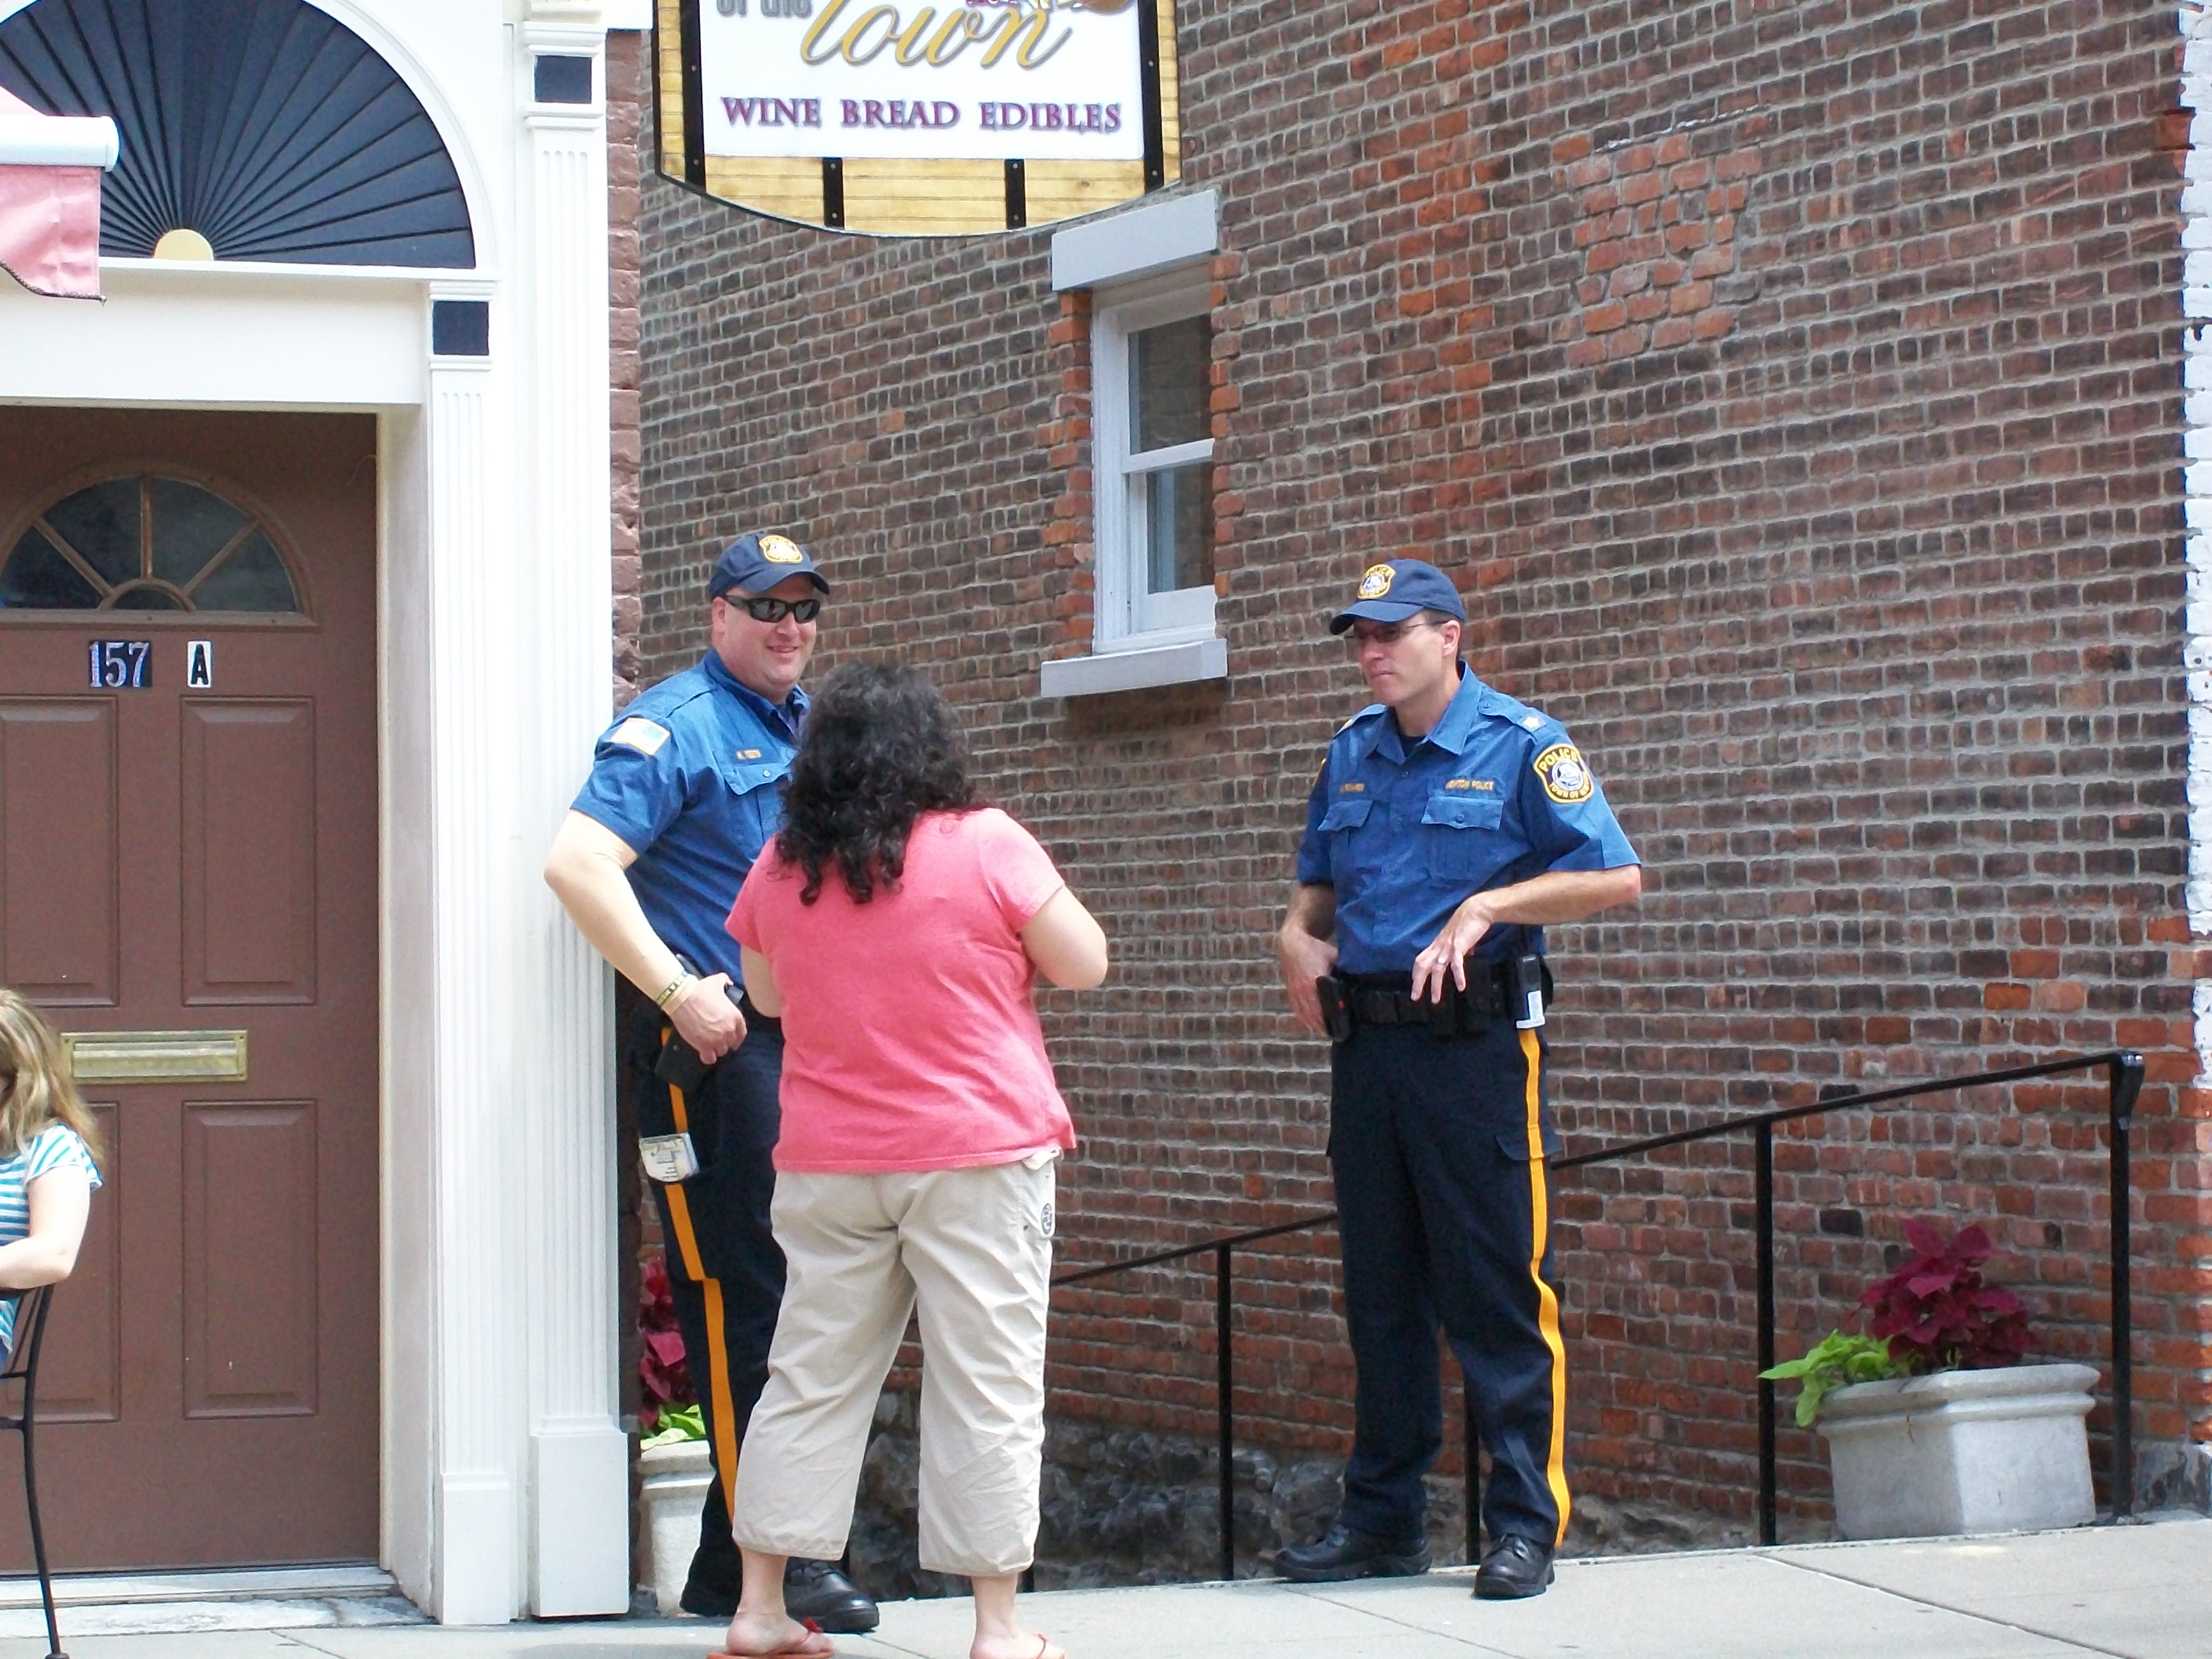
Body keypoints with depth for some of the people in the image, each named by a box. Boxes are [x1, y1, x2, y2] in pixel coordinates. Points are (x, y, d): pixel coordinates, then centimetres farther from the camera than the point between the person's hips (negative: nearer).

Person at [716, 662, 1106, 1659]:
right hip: (976, 1160, -4)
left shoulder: (779, 870, 3)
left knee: (812, 1379, 12)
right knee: (987, 1387, 1)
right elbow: (1085, 964, -2)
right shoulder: (984, 846, -9)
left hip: (827, 1165, 4)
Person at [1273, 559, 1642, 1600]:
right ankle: (1382, 1517, 19)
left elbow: (1618, 877, -10)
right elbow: (1319, 884, 25)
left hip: (1476, 1044, -6)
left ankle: (1526, 1523, -1)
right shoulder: (1353, 753, 13)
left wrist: (1489, 905, -18)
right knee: (1381, 1290, 11)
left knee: (1500, 1288, -6)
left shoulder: (1519, 745, -5)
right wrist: (1298, 939, 3)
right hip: (1366, 1040, 6)